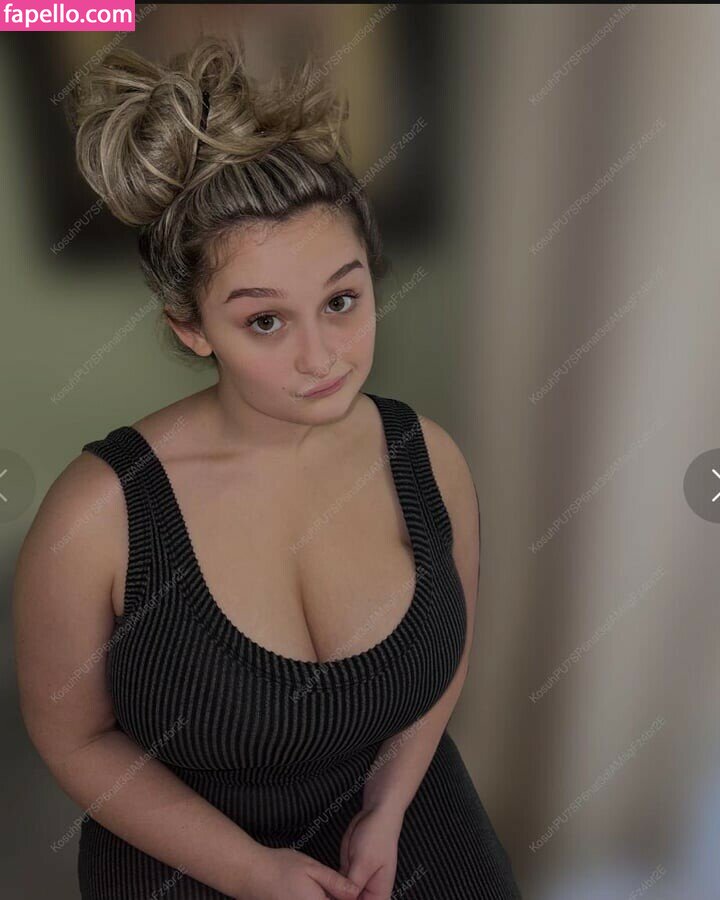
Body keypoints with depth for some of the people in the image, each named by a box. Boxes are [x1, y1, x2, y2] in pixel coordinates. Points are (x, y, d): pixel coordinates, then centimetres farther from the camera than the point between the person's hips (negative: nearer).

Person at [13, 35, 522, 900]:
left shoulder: (429, 456, -16)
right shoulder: (99, 510, -24)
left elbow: (447, 649, 0)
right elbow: (73, 732, -10)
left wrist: (387, 810, -8)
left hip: (398, 805, 3)